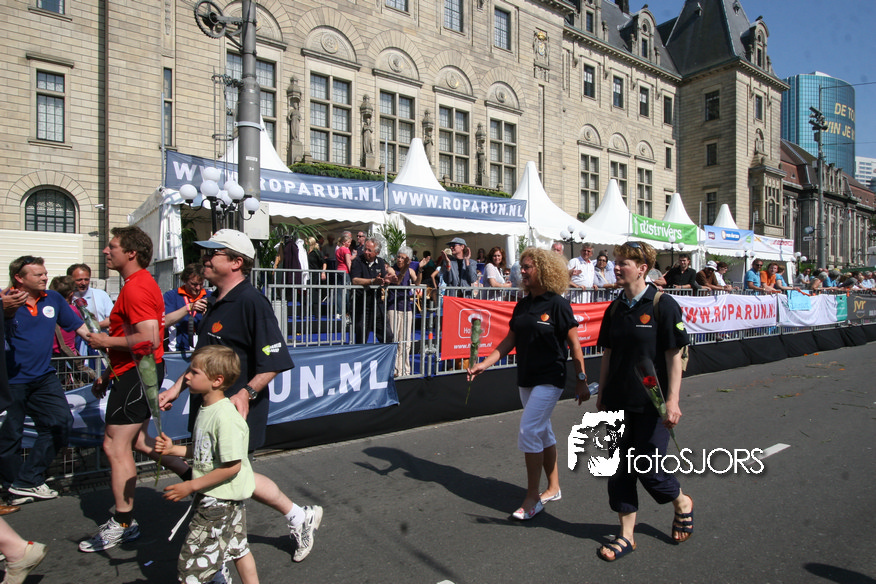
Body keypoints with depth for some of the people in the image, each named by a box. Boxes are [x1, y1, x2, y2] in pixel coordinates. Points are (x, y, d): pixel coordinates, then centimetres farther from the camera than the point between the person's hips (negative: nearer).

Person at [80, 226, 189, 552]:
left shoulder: (136, 287, -18)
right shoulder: (142, 283, 16)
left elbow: (149, 339, -29)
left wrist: (107, 342, -14)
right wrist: (109, 372, 22)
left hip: (136, 374, -11)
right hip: (135, 371, 11)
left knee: (115, 445, -1)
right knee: (135, 439, 18)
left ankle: (123, 524, 11)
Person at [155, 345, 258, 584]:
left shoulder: (226, 417, -28)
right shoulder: (206, 410, 2)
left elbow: (232, 466, -27)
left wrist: (191, 486, -20)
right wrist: (173, 449, 2)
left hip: (219, 500, -10)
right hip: (212, 496, 10)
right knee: (238, 549, 22)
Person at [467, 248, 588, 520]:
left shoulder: (558, 304, -11)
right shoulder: (522, 306, 7)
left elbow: (574, 344, -9)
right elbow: (510, 340, 9)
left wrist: (581, 380, -7)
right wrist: (484, 364, 1)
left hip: (549, 380, -7)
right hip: (526, 379, 7)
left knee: (528, 432, -10)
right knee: (543, 432, 16)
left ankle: (532, 497, 6)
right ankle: (553, 488, 32)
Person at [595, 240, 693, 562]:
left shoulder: (663, 305, -10)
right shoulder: (615, 308, 6)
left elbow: (674, 356, -12)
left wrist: (672, 400, -16)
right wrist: (602, 392, 11)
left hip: (651, 403, -5)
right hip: (619, 401, 6)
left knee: (648, 468, 4)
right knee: (620, 467, 9)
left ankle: (682, 503, 38)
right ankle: (626, 535, 24)